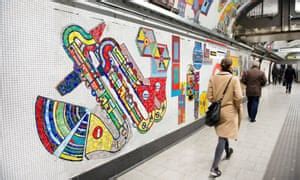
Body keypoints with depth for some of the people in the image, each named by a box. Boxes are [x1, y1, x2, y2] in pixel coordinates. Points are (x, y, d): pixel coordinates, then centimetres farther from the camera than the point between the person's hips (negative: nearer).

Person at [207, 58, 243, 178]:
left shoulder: (213, 78, -5)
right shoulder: (234, 79, -14)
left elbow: (209, 96, -3)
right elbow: (238, 97, -17)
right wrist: (237, 107, 3)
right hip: (229, 111, -4)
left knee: (222, 134, 26)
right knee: (223, 138, -1)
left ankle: (227, 152, 52)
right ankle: (214, 168, 0)